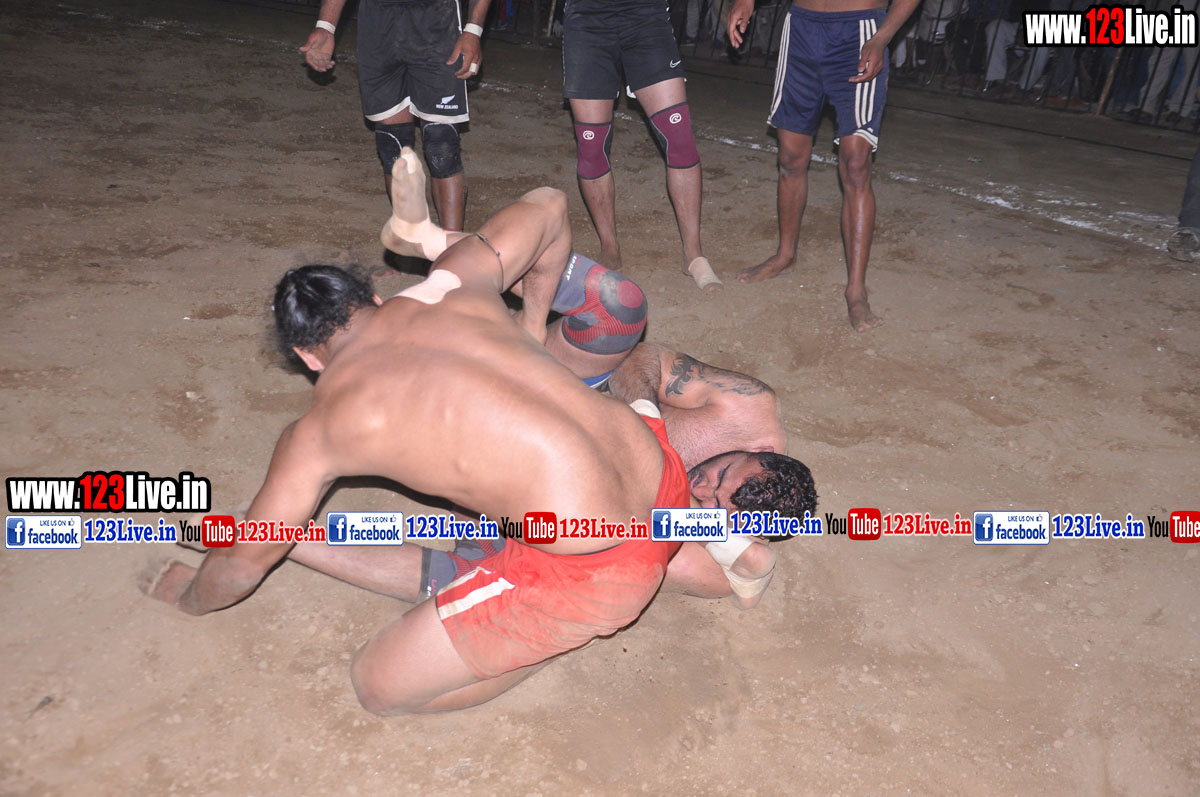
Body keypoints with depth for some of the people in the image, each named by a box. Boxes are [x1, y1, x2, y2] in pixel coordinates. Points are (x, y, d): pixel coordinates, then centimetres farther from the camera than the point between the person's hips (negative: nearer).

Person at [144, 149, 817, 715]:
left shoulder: (320, 429, 2)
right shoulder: (450, 288, 10)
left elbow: (244, 563, 15)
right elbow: (549, 205, 25)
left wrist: (191, 596, 39)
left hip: (592, 568, -6)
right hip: (659, 470, 7)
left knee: (379, 685, 11)